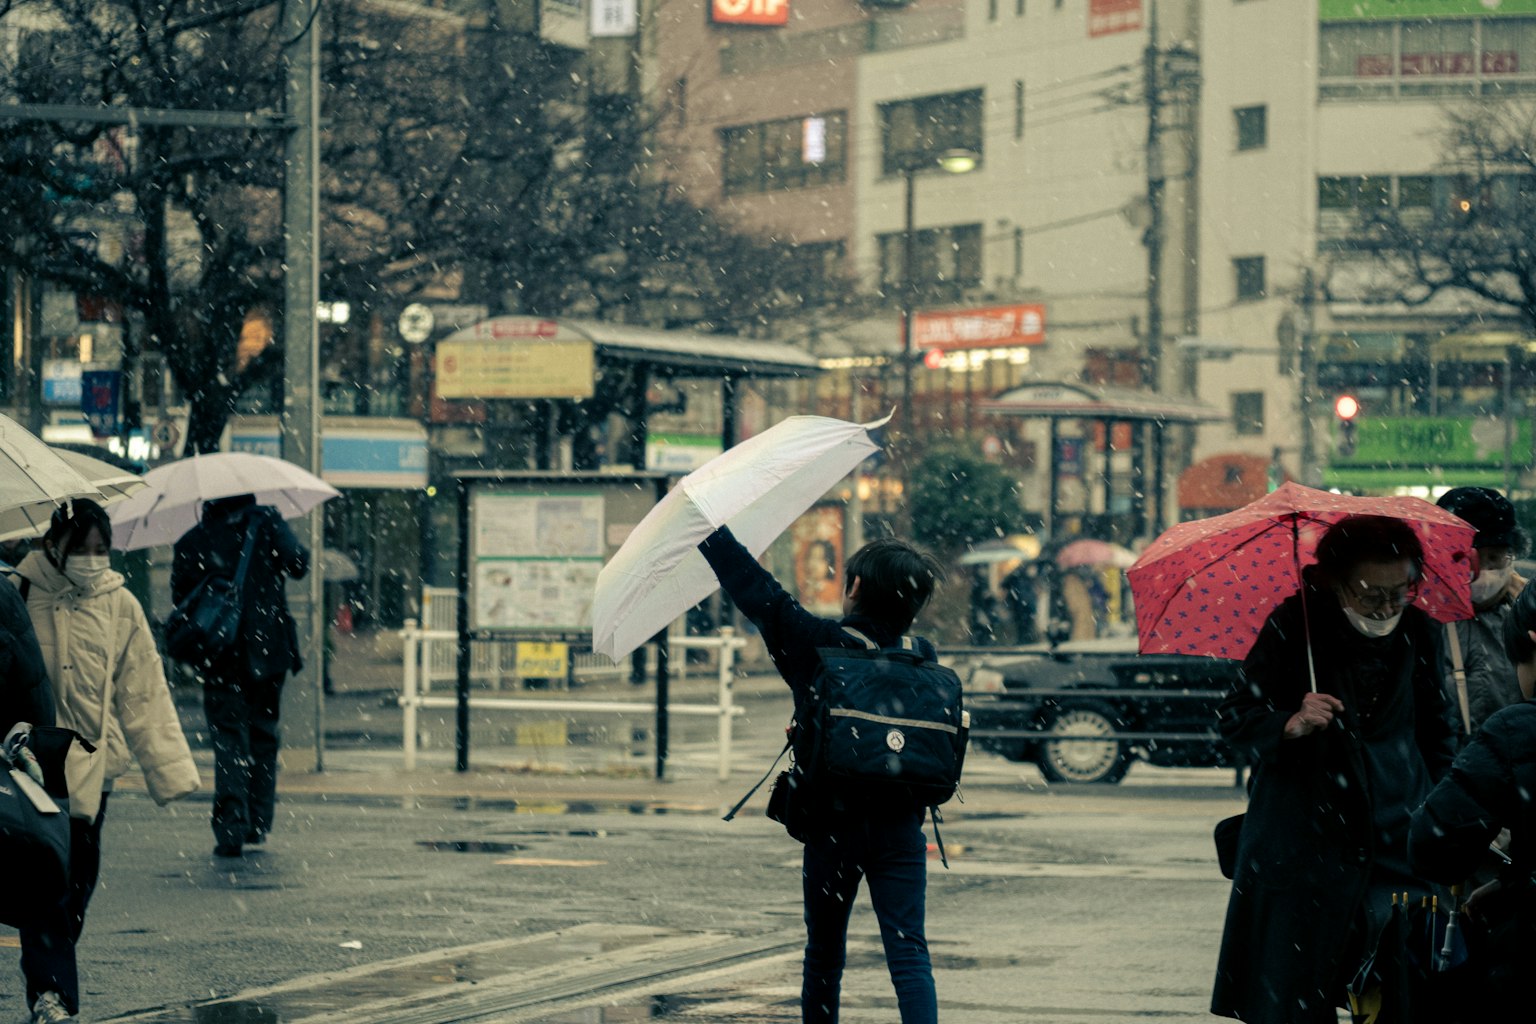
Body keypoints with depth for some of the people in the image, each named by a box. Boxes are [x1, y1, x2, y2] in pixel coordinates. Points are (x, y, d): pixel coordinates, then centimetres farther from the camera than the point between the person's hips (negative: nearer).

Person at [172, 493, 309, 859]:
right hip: (269, 649, 1)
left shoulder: (191, 543, 2)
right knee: (263, 733, 16)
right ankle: (258, 824, 17)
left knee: (229, 739, 0)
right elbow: (297, 563, -10)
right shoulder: (265, 522, -2)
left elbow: (181, 598, 5)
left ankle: (231, 831, -12)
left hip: (221, 654, -1)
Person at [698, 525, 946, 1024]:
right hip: (902, 825, 2)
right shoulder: (921, 657, 2)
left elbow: (755, 589, -6)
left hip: (833, 825, -1)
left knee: (824, 955, 13)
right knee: (908, 953, -3)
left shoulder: (816, 642, -9)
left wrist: (708, 529, 3)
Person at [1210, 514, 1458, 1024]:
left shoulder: (1419, 632, 5)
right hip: (1303, 840, -3)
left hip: (1397, 832, 3)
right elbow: (1234, 718, -4)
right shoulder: (1293, 625, -6)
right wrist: (1291, 724, -23)